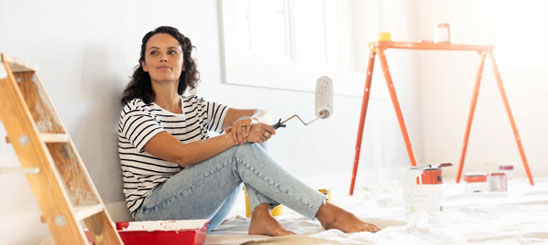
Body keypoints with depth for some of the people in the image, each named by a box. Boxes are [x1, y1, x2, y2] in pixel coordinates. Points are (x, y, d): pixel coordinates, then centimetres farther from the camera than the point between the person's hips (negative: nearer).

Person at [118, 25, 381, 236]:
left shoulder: (197, 108, 12)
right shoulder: (135, 112, -7)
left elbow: (262, 114, 2)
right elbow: (181, 154, -22)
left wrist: (251, 122, -22)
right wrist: (238, 136, -27)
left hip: (199, 215, 6)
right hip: (155, 212, -6)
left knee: (250, 130, -10)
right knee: (241, 151, -26)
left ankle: (262, 217, -24)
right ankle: (327, 213, -25)